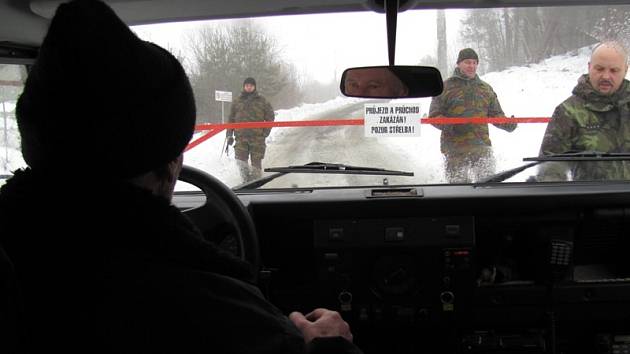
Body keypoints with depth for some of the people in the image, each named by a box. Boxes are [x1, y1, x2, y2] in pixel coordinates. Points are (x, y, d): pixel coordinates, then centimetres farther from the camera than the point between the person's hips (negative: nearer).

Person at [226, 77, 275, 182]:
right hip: (241, 137, 1)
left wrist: (266, 132, 4)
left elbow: (270, 117, 12)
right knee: (241, 159, -13)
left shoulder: (262, 101, 7)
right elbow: (231, 119, 16)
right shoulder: (237, 102, 12)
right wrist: (230, 135, 9)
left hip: (257, 137, -1)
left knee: (256, 161, 1)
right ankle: (247, 180, -2)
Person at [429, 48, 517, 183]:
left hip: (482, 147, 3)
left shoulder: (486, 88, 18)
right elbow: (434, 115, 1)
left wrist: (507, 124, -2)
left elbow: (496, 114, 21)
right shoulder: (445, 87, 5)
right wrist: (446, 124, -21)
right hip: (454, 150, -3)